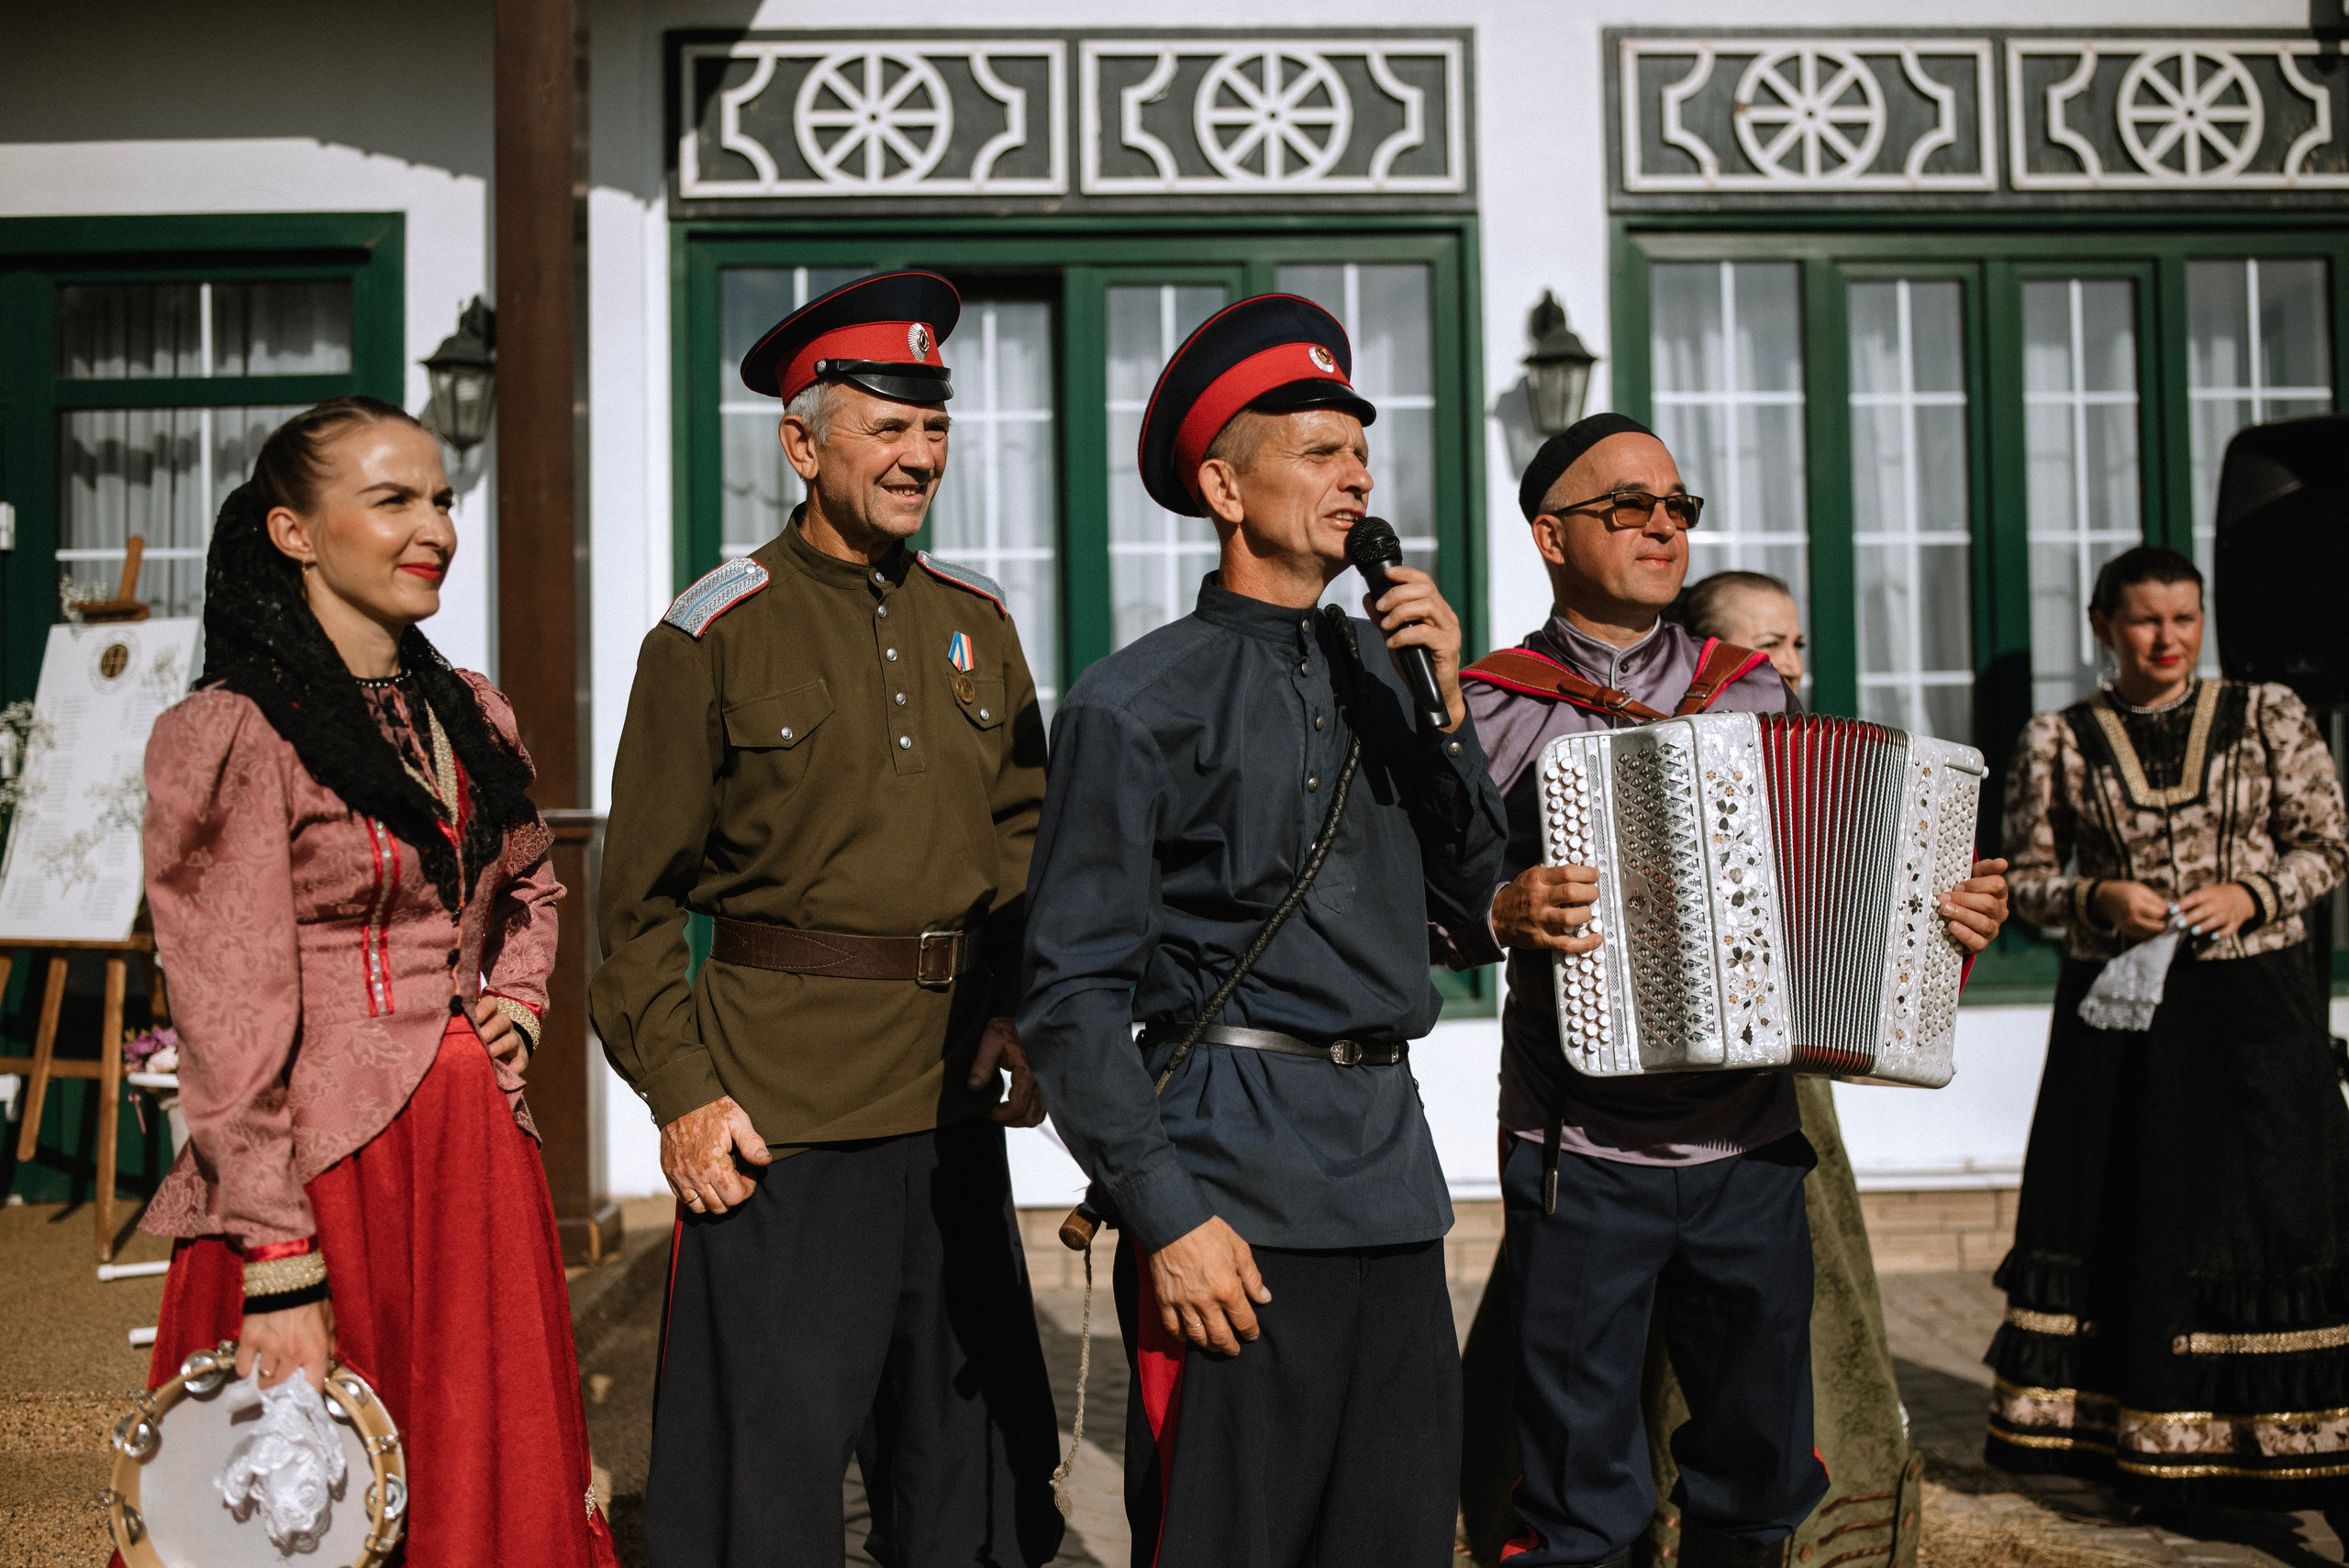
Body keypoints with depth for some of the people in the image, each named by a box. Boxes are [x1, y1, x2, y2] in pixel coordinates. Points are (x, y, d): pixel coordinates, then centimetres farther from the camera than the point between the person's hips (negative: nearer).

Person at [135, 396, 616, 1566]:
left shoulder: (469, 716, 10)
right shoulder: (234, 737, -11)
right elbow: (232, 1026, -14)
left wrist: (517, 998, 8)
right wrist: (278, 1273, -17)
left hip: (478, 1154, 6)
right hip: (327, 1166, -6)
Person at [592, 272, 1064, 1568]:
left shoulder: (977, 626, 10)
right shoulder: (714, 635, -4)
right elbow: (640, 899, -3)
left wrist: (1019, 1014, 4)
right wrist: (681, 1091, -10)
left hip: (955, 1106, 5)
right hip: (779, 1113, -5)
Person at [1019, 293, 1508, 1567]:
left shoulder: (1374, 672, 13)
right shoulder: (1137, 703, -6)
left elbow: (1467, 891, 13)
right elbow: (1070, 993, -8)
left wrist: (1447, 707, 1)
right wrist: (1164, 1215, -14)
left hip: (1391, 1174, 6)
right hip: (1235, 1186, -6)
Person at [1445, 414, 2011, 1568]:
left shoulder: (1756, 697, 12)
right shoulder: (1492, 711, -1)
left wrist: (1950, 916, 1)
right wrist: (1499, 914, -21)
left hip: (1752, 1149, 4)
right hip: (1580, 1158, -4)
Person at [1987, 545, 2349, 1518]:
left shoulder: (2267, 717, 4)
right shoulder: (2057, 742, 3)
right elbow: (2024, 878, 5)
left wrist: (2251, 895, -12)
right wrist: (2096, 898, -14)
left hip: (2251, 1007, 0)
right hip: (2117, 1011, 0)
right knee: (2124, 1218, 5)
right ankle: (2136, 1446, 18)